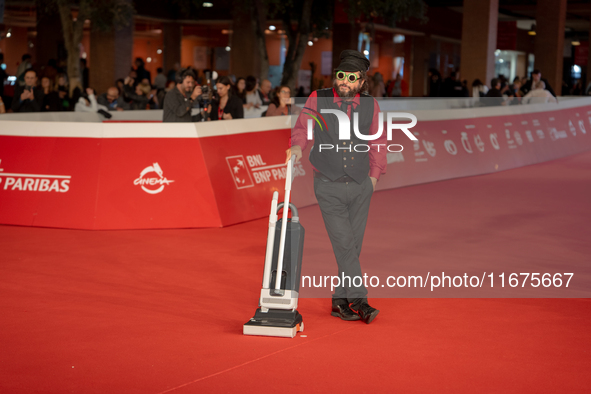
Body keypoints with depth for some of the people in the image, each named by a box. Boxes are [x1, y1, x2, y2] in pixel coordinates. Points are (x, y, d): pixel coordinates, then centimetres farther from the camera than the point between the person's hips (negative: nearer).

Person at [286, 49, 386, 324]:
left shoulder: (370, 105, 5)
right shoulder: (318, 100, -1)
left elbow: (378, 142, 13)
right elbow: (302, 128, 4)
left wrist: (374, 175, 7)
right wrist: (297, 146, -16)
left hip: (360, 187, 3)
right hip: (329, 187, -2)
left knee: (353, 246, 5)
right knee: (344, 243, -12)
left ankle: (340, 301, 16)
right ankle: (359, 300, -10)